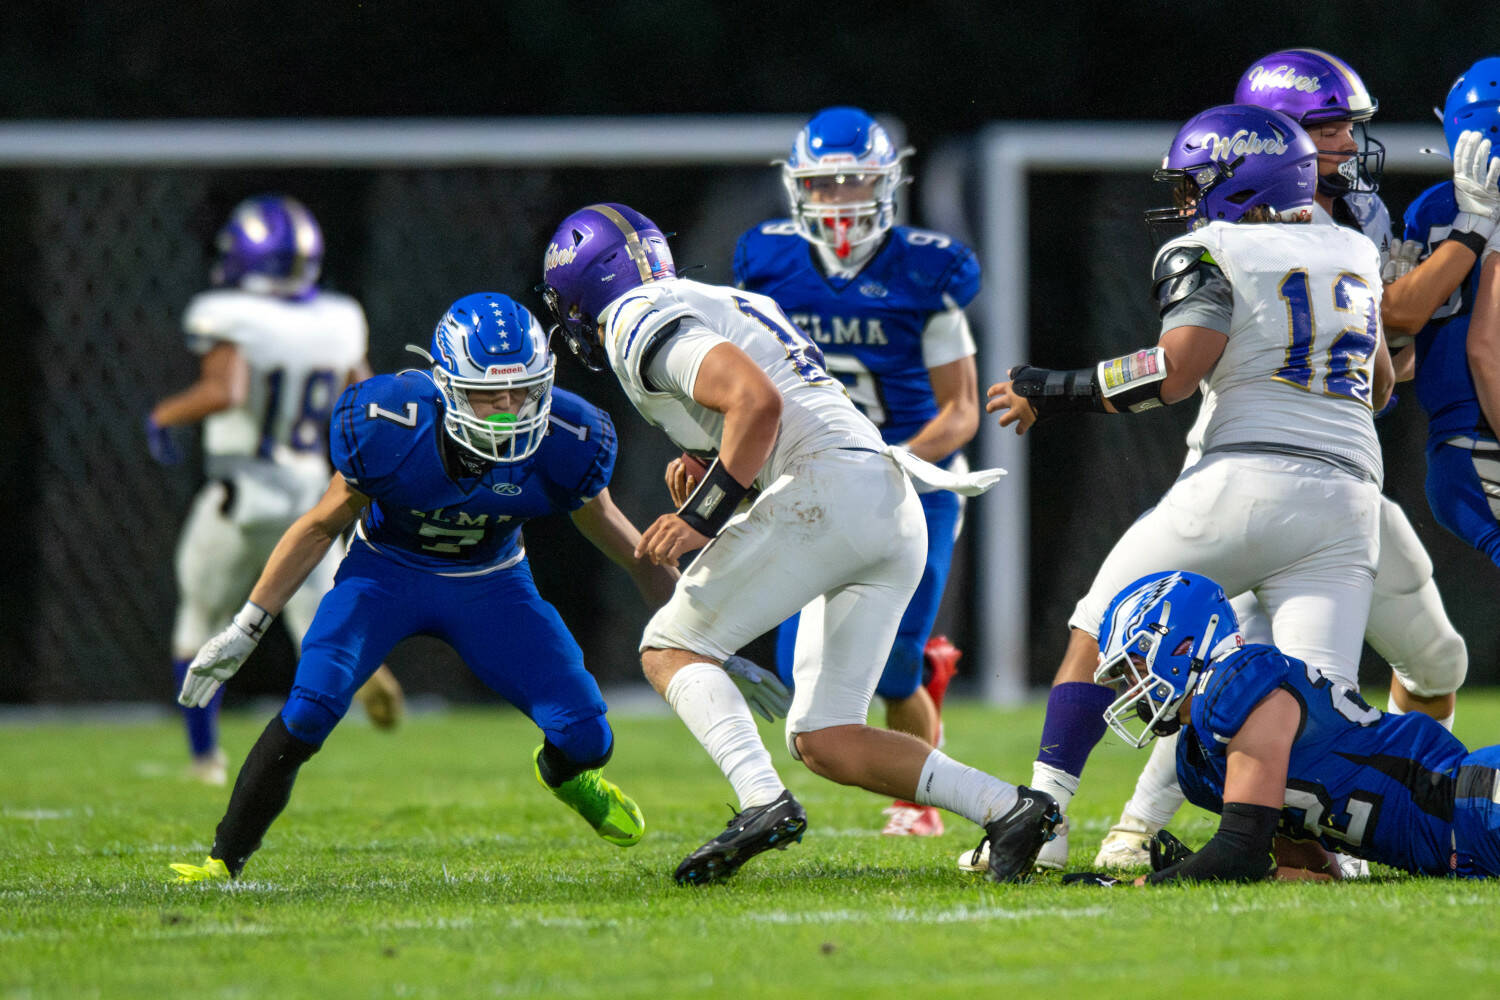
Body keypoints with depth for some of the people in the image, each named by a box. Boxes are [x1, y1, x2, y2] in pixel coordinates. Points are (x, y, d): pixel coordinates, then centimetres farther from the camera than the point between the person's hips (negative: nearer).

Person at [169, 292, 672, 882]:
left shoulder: (564, 443, -26)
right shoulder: (386, 428, -30)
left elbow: (599, 518, -2)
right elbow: (323, 525, -12)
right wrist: (245, 629, -10)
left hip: (490, 584, 2)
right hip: (388, 571, -2)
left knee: (586, 740, -7)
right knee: (307, 712, -25)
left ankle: (560, 770, 33)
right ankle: (224, 860, -10)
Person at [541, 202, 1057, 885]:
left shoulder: (641, 322, 0)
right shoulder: (722, 304, 30)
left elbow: (758, 401, -15)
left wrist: (703, 515, -12)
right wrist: (709, 480, 18)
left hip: (828, 487, -9)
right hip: (898, 517, 9)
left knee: (669, 648, 1)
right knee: (822, 741, 8)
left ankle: (763, 802, -19)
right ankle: (1008, 809, -6)